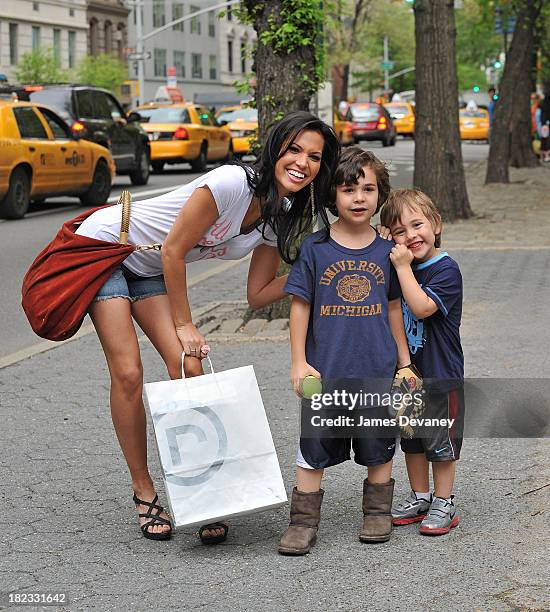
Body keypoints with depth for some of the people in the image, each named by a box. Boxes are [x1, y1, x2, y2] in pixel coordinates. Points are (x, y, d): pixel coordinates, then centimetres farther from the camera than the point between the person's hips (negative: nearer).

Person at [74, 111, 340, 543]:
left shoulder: (281, 219, -6)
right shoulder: (232, 183, -30)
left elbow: (257, 295, -1)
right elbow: (173, 252, -23)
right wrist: (184, 325, -13)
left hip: (149, 271, 7)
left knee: (189, 368, -9)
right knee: (128, 374, -11)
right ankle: (144, 493, 3)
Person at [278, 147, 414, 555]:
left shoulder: (385, 251, 2)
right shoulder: (314, 249, -4)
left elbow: (393, 308, 10)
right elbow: (300, 305, -1)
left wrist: (405, 361, 12)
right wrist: (299, 362, -4)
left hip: (377, 370, 2)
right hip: (326, 371, -1)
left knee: (379, 448, 12)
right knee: (314, 447, 5)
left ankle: (378, 511, 30)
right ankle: (304, 521, 15)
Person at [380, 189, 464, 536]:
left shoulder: (446, 269, -16)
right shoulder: (403, 268, 6)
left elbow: (421, 307, -28)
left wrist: (403, 267, -25)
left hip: (441, 373, -7)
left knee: (441, 440, 4)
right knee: (411, 438, 16)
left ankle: (444, 504, 15)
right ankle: (420, 497, 30)